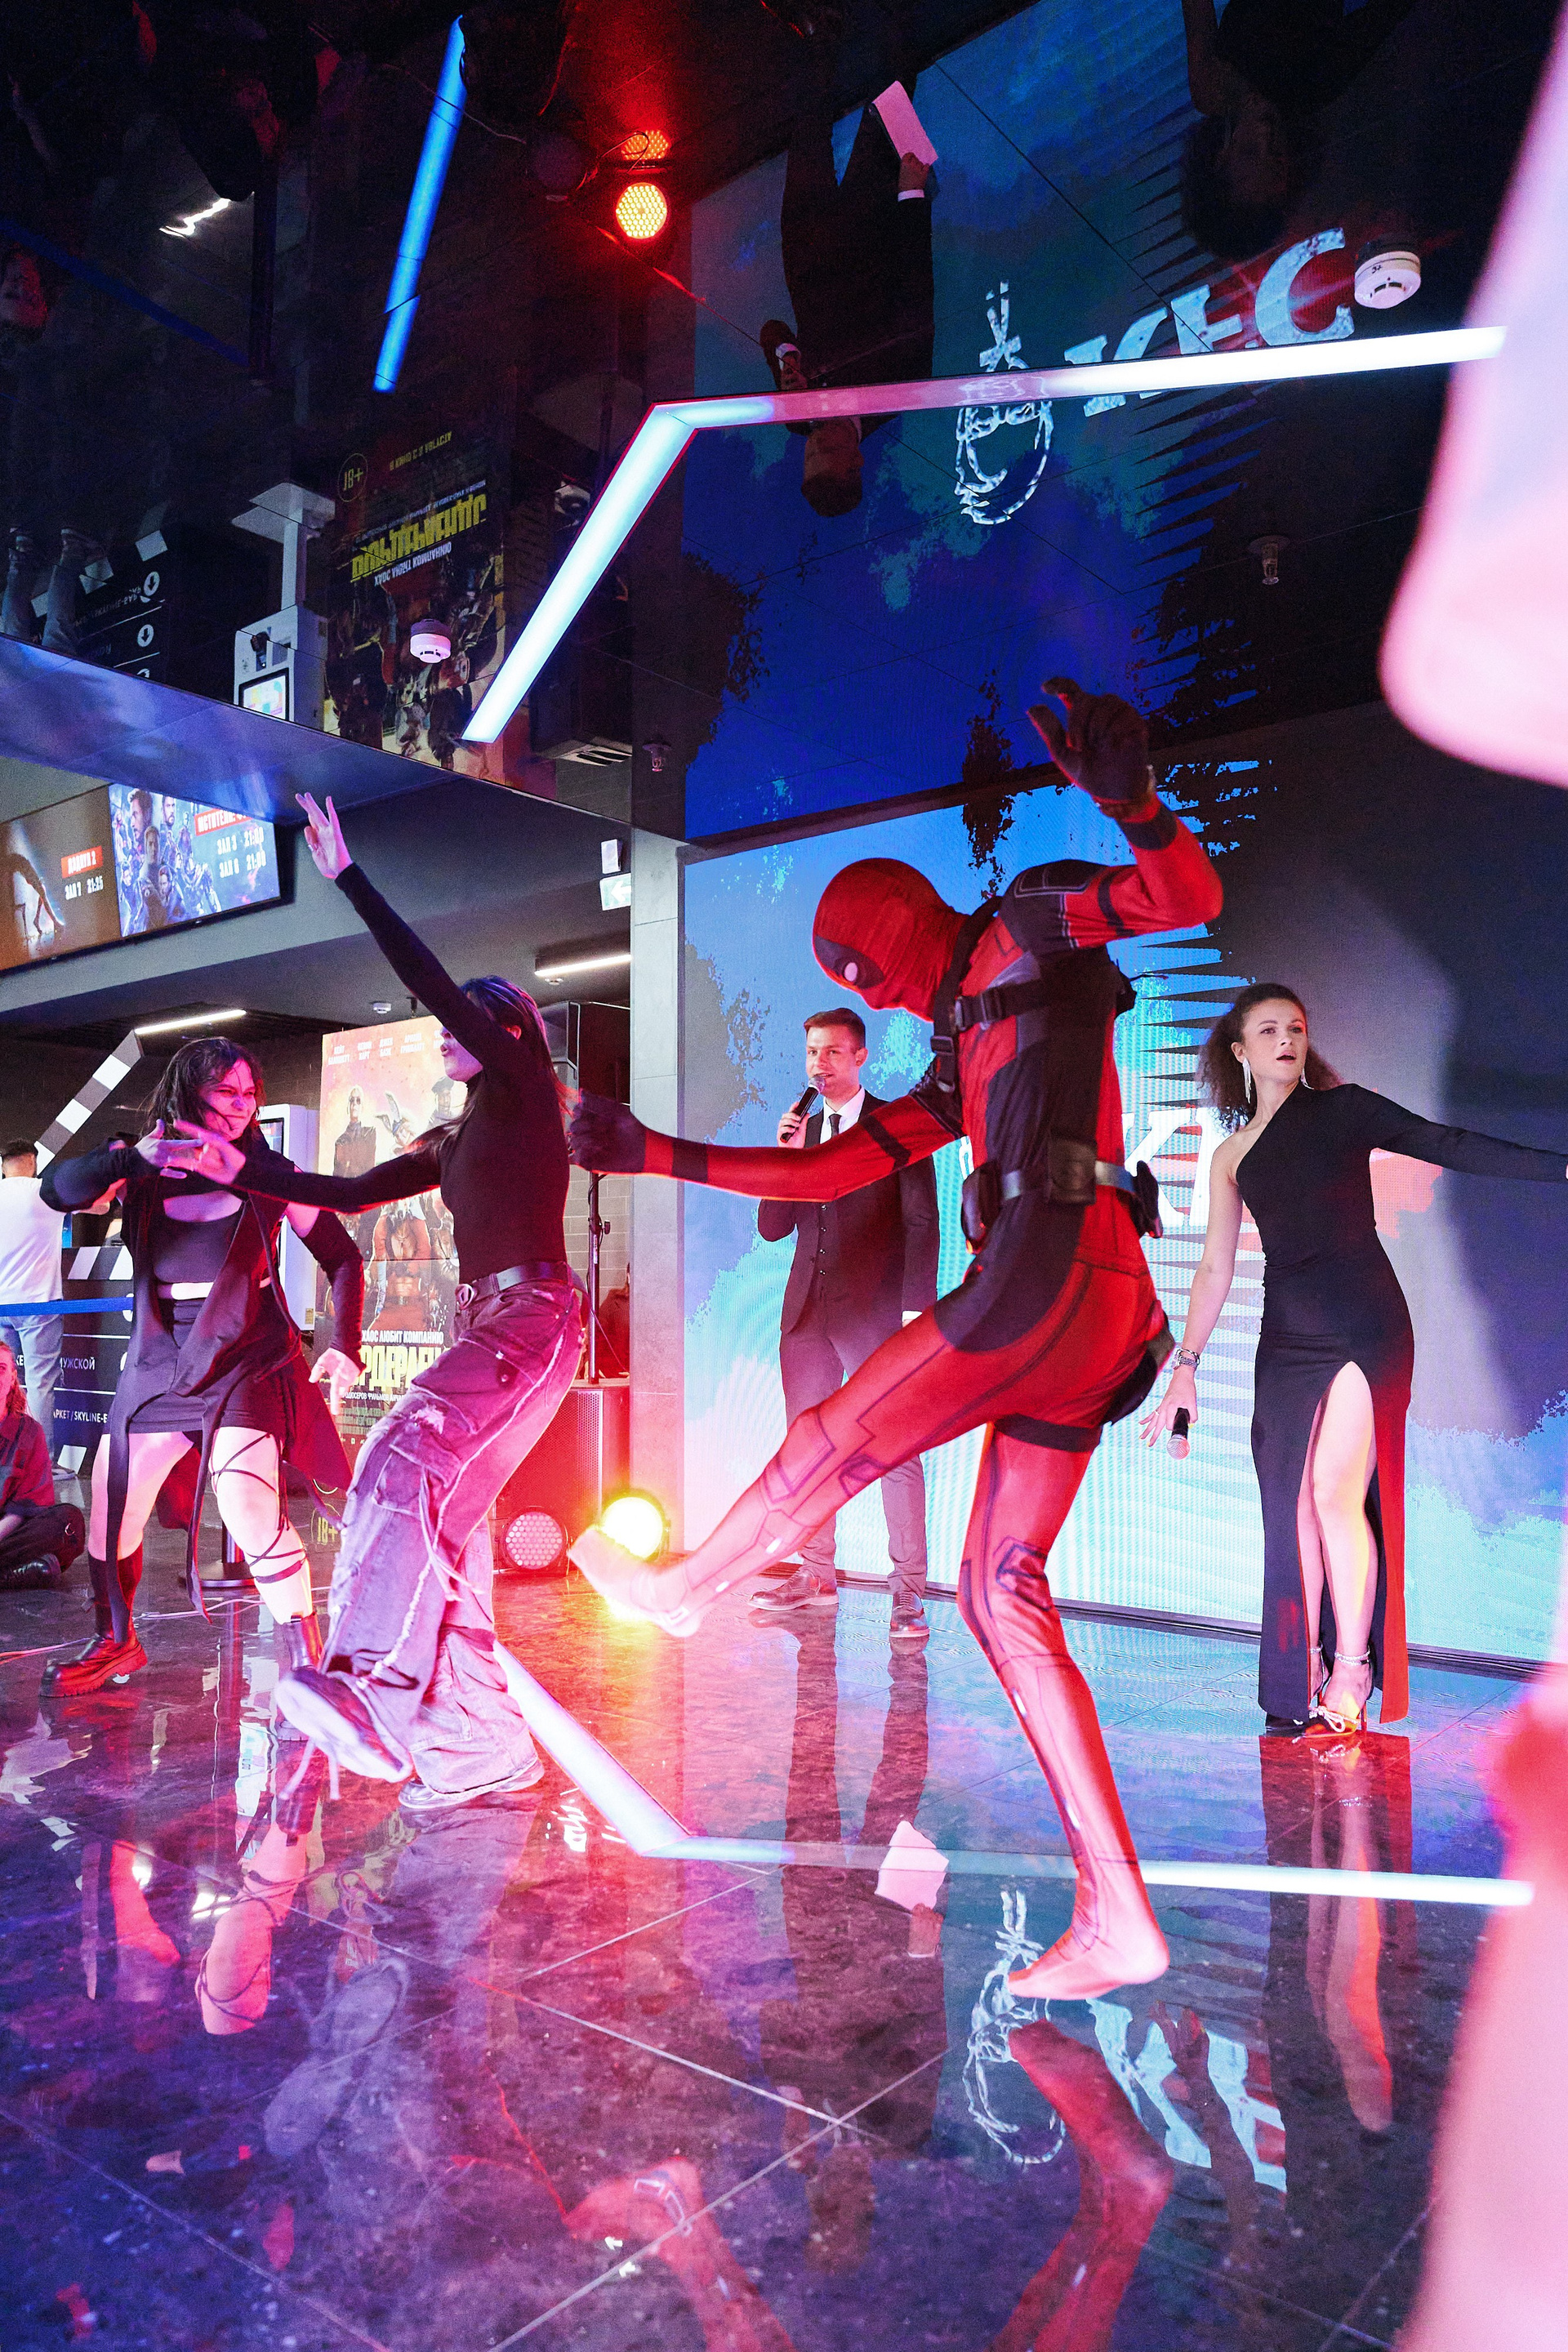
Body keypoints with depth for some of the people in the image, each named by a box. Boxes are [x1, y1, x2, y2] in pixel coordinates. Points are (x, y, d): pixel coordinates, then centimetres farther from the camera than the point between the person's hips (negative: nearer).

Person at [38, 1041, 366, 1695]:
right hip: (158, 1365, 4)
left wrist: (345, 1347, -9)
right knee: (109, 1513, 7)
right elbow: (59, 1190, -16)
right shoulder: (143, 1170, 2)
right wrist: (129, 1158, -32)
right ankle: (116, 1643, 32)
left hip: (246, 1363, -4)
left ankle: (309, 1661, -7)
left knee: (249, 1513, -20)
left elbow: (341, 1258, 2)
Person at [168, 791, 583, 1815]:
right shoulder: (456, 1140, 24)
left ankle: (374, 1685, -38)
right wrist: (242, 1169, 22)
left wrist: (349, 877, -4)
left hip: (531, 1320, -9)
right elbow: (351, 1192, 26)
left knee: (407, 1458, -28)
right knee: (444, 1524, 2)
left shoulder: (525, 1088, 1)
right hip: (488, 1326, 9)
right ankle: (485, 1752, 5)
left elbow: (432, 981, -7)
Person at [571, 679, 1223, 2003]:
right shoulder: (961, 1061, 30)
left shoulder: (1026, 933, 7)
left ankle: (682, 1588, 33)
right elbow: (831, 1170, 26)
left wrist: (1132, 805, -32)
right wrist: (662, 1155, 23)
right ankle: (1118, 1921, 8)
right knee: (1002, 1592, 6)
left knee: (839, 1442, 6)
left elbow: (1189, 897, -10)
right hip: (1090, 1313, 10)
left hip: (1053, 1272, -10)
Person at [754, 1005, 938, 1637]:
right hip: (807, 1310, 6)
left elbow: (922, 1223, -4)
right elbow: (772, 1228, 10)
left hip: (874, 1310, -5)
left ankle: (909, 1589, 1)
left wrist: (916, 1309, -14)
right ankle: (816, 1576, 20)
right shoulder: (801, 1130, 16)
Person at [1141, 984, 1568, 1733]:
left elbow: (1448, 1145, 1)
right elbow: (1214, 1269, 15)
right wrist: (1185, 1364, 11)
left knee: (1337, 1495, -12)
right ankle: (1305, 1682, 10)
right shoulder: (1231, 1157, 14)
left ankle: (1352, 1671, 3)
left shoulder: (1342, 1110, 6)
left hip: (1365, 1326, -4)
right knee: (1294, 1505, 1)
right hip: (1287, 1339, 4)